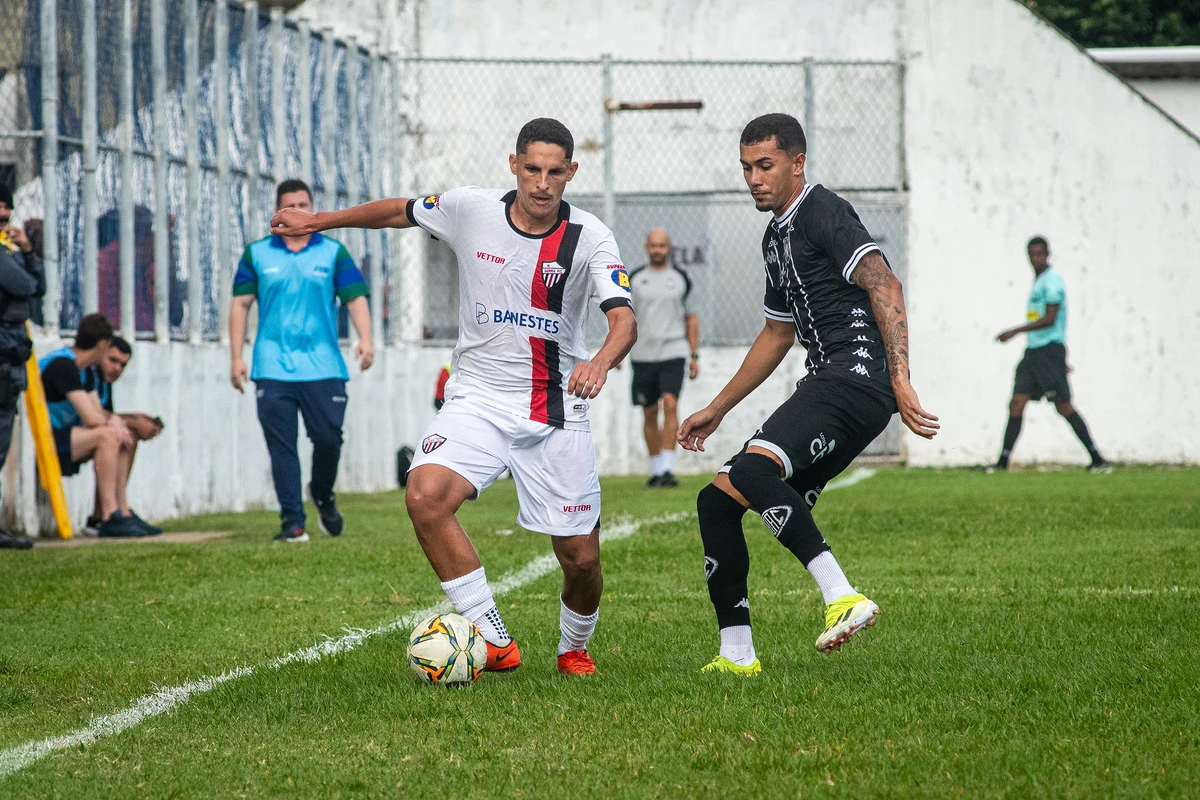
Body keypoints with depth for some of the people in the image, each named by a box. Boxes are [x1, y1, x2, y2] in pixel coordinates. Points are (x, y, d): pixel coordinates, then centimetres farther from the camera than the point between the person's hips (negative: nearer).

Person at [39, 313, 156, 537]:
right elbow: (91, 419, -22)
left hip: (59, 437, 11)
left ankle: (122, 513, 4)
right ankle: (109, 517, -24)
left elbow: (98, 412, 16)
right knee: (107, 435, -24)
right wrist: (112, 423, -1)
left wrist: (114, 420, -7)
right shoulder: (62, 365, -19)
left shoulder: (83, 368, 13)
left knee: (123, 440, 8)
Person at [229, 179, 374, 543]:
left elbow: (355, 297, 4)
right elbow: (240, 304, 10)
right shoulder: (257, 254, 10)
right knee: (282, 445, -6)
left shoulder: (333, 252, 9)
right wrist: (236, 357, 4)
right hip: (273, 368, 0)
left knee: (328, 438, -3)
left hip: (323, 366, 0)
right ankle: (292, 521, -2)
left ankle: (323, 496, 26)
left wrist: (365, 338, -13)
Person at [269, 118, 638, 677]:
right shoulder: (471, 210, -5)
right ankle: (494, 643, -19)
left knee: (581, 557, -1)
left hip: (556, 411, -1)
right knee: (425, 496, -27)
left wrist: (602, 360, -45)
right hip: (478, 397, 1)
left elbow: (624, 319, -23)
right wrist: (317, 221, 22)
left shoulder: (589, 238, -11)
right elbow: (399, 211, 14)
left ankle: (574, 649, 34)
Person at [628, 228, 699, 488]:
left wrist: (694, 356, 9)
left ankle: (668, 469, -20)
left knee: (670, 404, -18)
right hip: (643, 355, 2)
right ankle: (656, 470, 17)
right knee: (649, 414, 6)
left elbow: (691, 318, 13)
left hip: (674, 352, -2)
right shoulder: (635, 279, 8)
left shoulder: (681, 279, 8)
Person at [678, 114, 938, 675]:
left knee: (752, 470, -33)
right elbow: (777, 335, 36)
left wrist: (900, 379, -28)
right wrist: (715, 411, 39)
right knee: (716, 501, 8)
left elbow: (884, 287, -18)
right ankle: (736, 655, 10)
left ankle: (842, 597, -39)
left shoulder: (823, 213, -5)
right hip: (825, 385, 10)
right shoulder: (776, 237, 25)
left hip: (857, 374, -10)